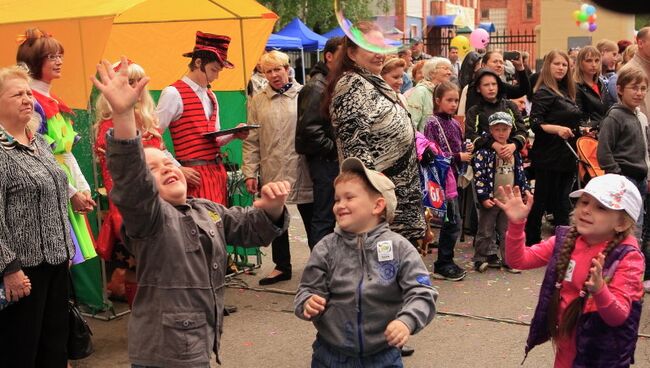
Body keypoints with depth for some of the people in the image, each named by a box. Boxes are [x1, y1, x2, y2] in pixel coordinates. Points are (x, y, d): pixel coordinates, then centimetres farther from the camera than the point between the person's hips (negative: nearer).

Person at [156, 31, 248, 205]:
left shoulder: (210, 95, 16)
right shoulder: (174, 94, -9)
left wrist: (234, 134, 2)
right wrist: (177, 169, -14)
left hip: (217, 171, 8)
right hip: (195, 176, -7)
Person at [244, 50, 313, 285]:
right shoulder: (258, 101, 8)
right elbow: (251, 141, 6)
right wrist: (250, 173, 0)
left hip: (301, 170, -2)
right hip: (272, 171, 3)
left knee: (311, 218, 6)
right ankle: (282, 266, 25)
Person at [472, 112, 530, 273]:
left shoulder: (514, 152, 8)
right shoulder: (484, 151, -11)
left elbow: (520, 172, 16)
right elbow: (479, 175, -14)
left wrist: (525, 189, 9)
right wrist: (483, 196, -17)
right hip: (491, 199, -5)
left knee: (508, 232, 11)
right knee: (485, 231, 5)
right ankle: (480, 259, 15)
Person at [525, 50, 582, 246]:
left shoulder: (566, 92, 14)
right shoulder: (544, 92, -10)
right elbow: (535, 123, -21)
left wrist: (580, 130, 14)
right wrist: (557, 129, -33)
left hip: (566, 156, 8)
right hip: (549, 157, -8)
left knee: (561, 204, 11)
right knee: (542, 201, 0)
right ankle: (531, 243, 10)